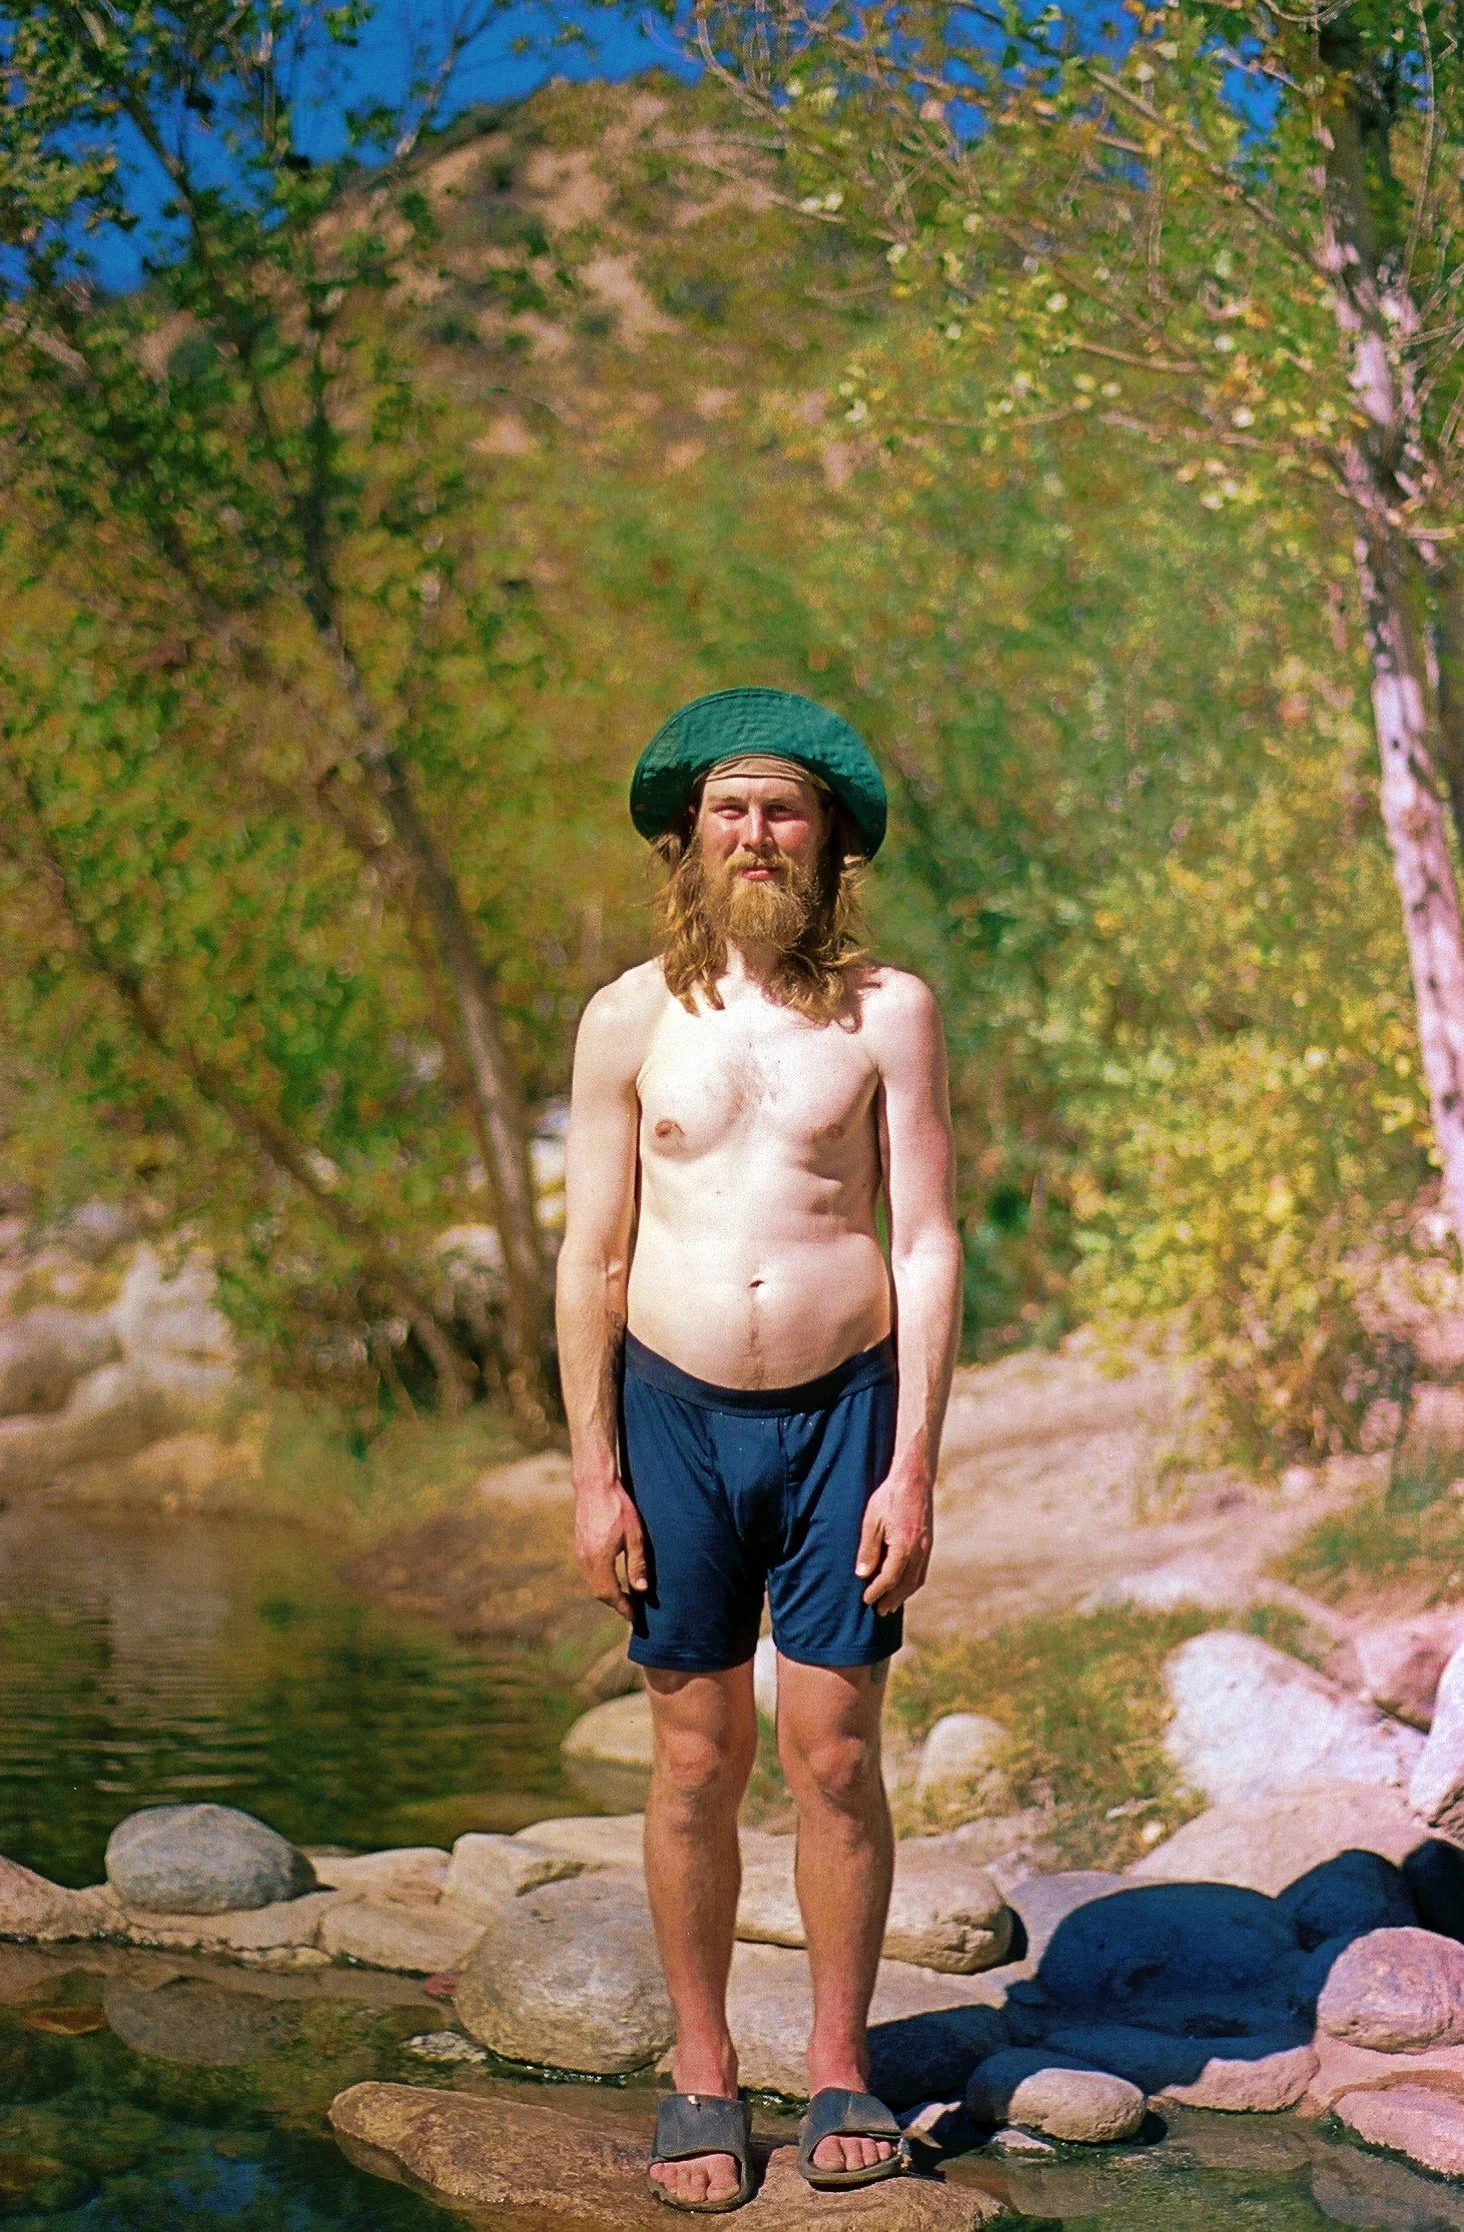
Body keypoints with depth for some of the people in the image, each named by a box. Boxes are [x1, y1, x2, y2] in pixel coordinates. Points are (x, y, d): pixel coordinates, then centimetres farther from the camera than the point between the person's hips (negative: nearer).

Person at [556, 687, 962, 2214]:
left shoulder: (885, 1012, 1)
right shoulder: (630, 1018, 4)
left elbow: (928, 1245, -1)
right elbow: (593, 1257, 5)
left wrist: (913, 1468, -7)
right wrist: (594, 1474, -1)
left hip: (843, 1408, -1)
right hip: (676, 1412, 1)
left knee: (835, 1758, 2)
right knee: (696, 1760, 5)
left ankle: (837, 2070, 18)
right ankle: (701, 2076, 18)